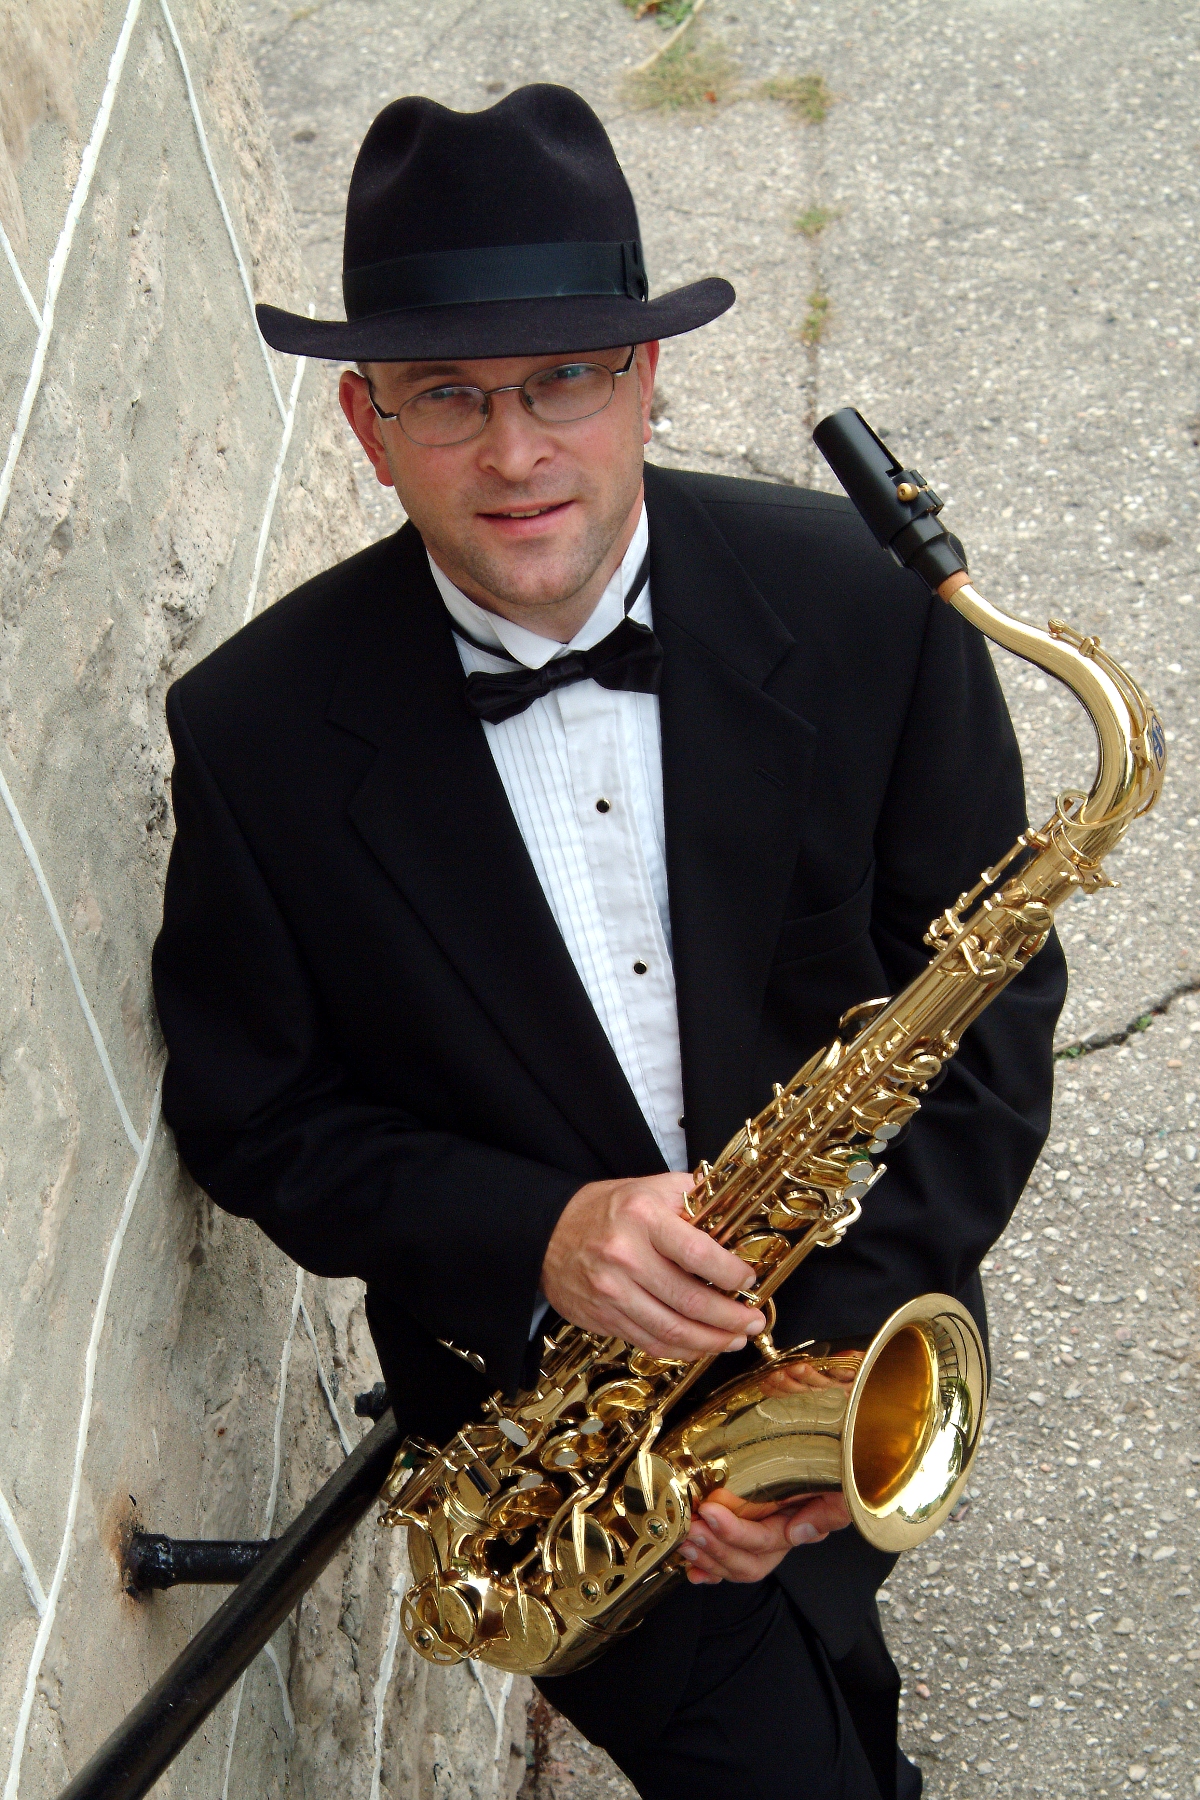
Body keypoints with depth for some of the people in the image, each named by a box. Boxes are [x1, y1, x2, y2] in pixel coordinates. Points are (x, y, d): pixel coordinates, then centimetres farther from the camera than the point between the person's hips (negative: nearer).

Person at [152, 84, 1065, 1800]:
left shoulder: (870, 608, -17)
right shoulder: (260, 729, -18)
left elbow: (992, 1006, -10)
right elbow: (249, 1113, -8)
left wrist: (847, 1348, -19)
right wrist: (532, 1237, -25)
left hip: (864, 1344, 2)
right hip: (541, 1400, -1)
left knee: (819, 1643, 27)